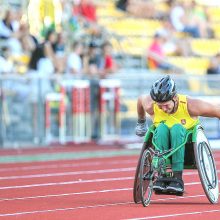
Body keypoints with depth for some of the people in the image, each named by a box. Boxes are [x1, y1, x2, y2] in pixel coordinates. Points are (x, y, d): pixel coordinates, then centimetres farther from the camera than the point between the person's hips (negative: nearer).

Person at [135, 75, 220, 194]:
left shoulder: (190, 105, -21)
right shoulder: (151, 106, -14)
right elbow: (141, 99, 10)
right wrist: (141, 121, 28)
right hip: (164, 148, 2)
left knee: (177, 129, -34)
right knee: (162, 128, -31)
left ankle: (178, 178, -39)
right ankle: (161, 175, -34)